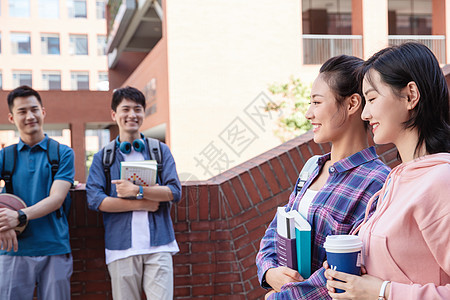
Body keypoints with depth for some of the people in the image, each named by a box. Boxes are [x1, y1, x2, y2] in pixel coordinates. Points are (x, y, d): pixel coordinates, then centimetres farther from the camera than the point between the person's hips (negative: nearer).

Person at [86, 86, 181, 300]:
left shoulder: (160, 151, 12)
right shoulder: (102, 157, 10)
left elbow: (174, 192, 1)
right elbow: (94, 199, -3)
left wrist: (137, 191, -11)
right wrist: (141, 204, -7)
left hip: (158, 244, 0)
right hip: (121, 248, 0)